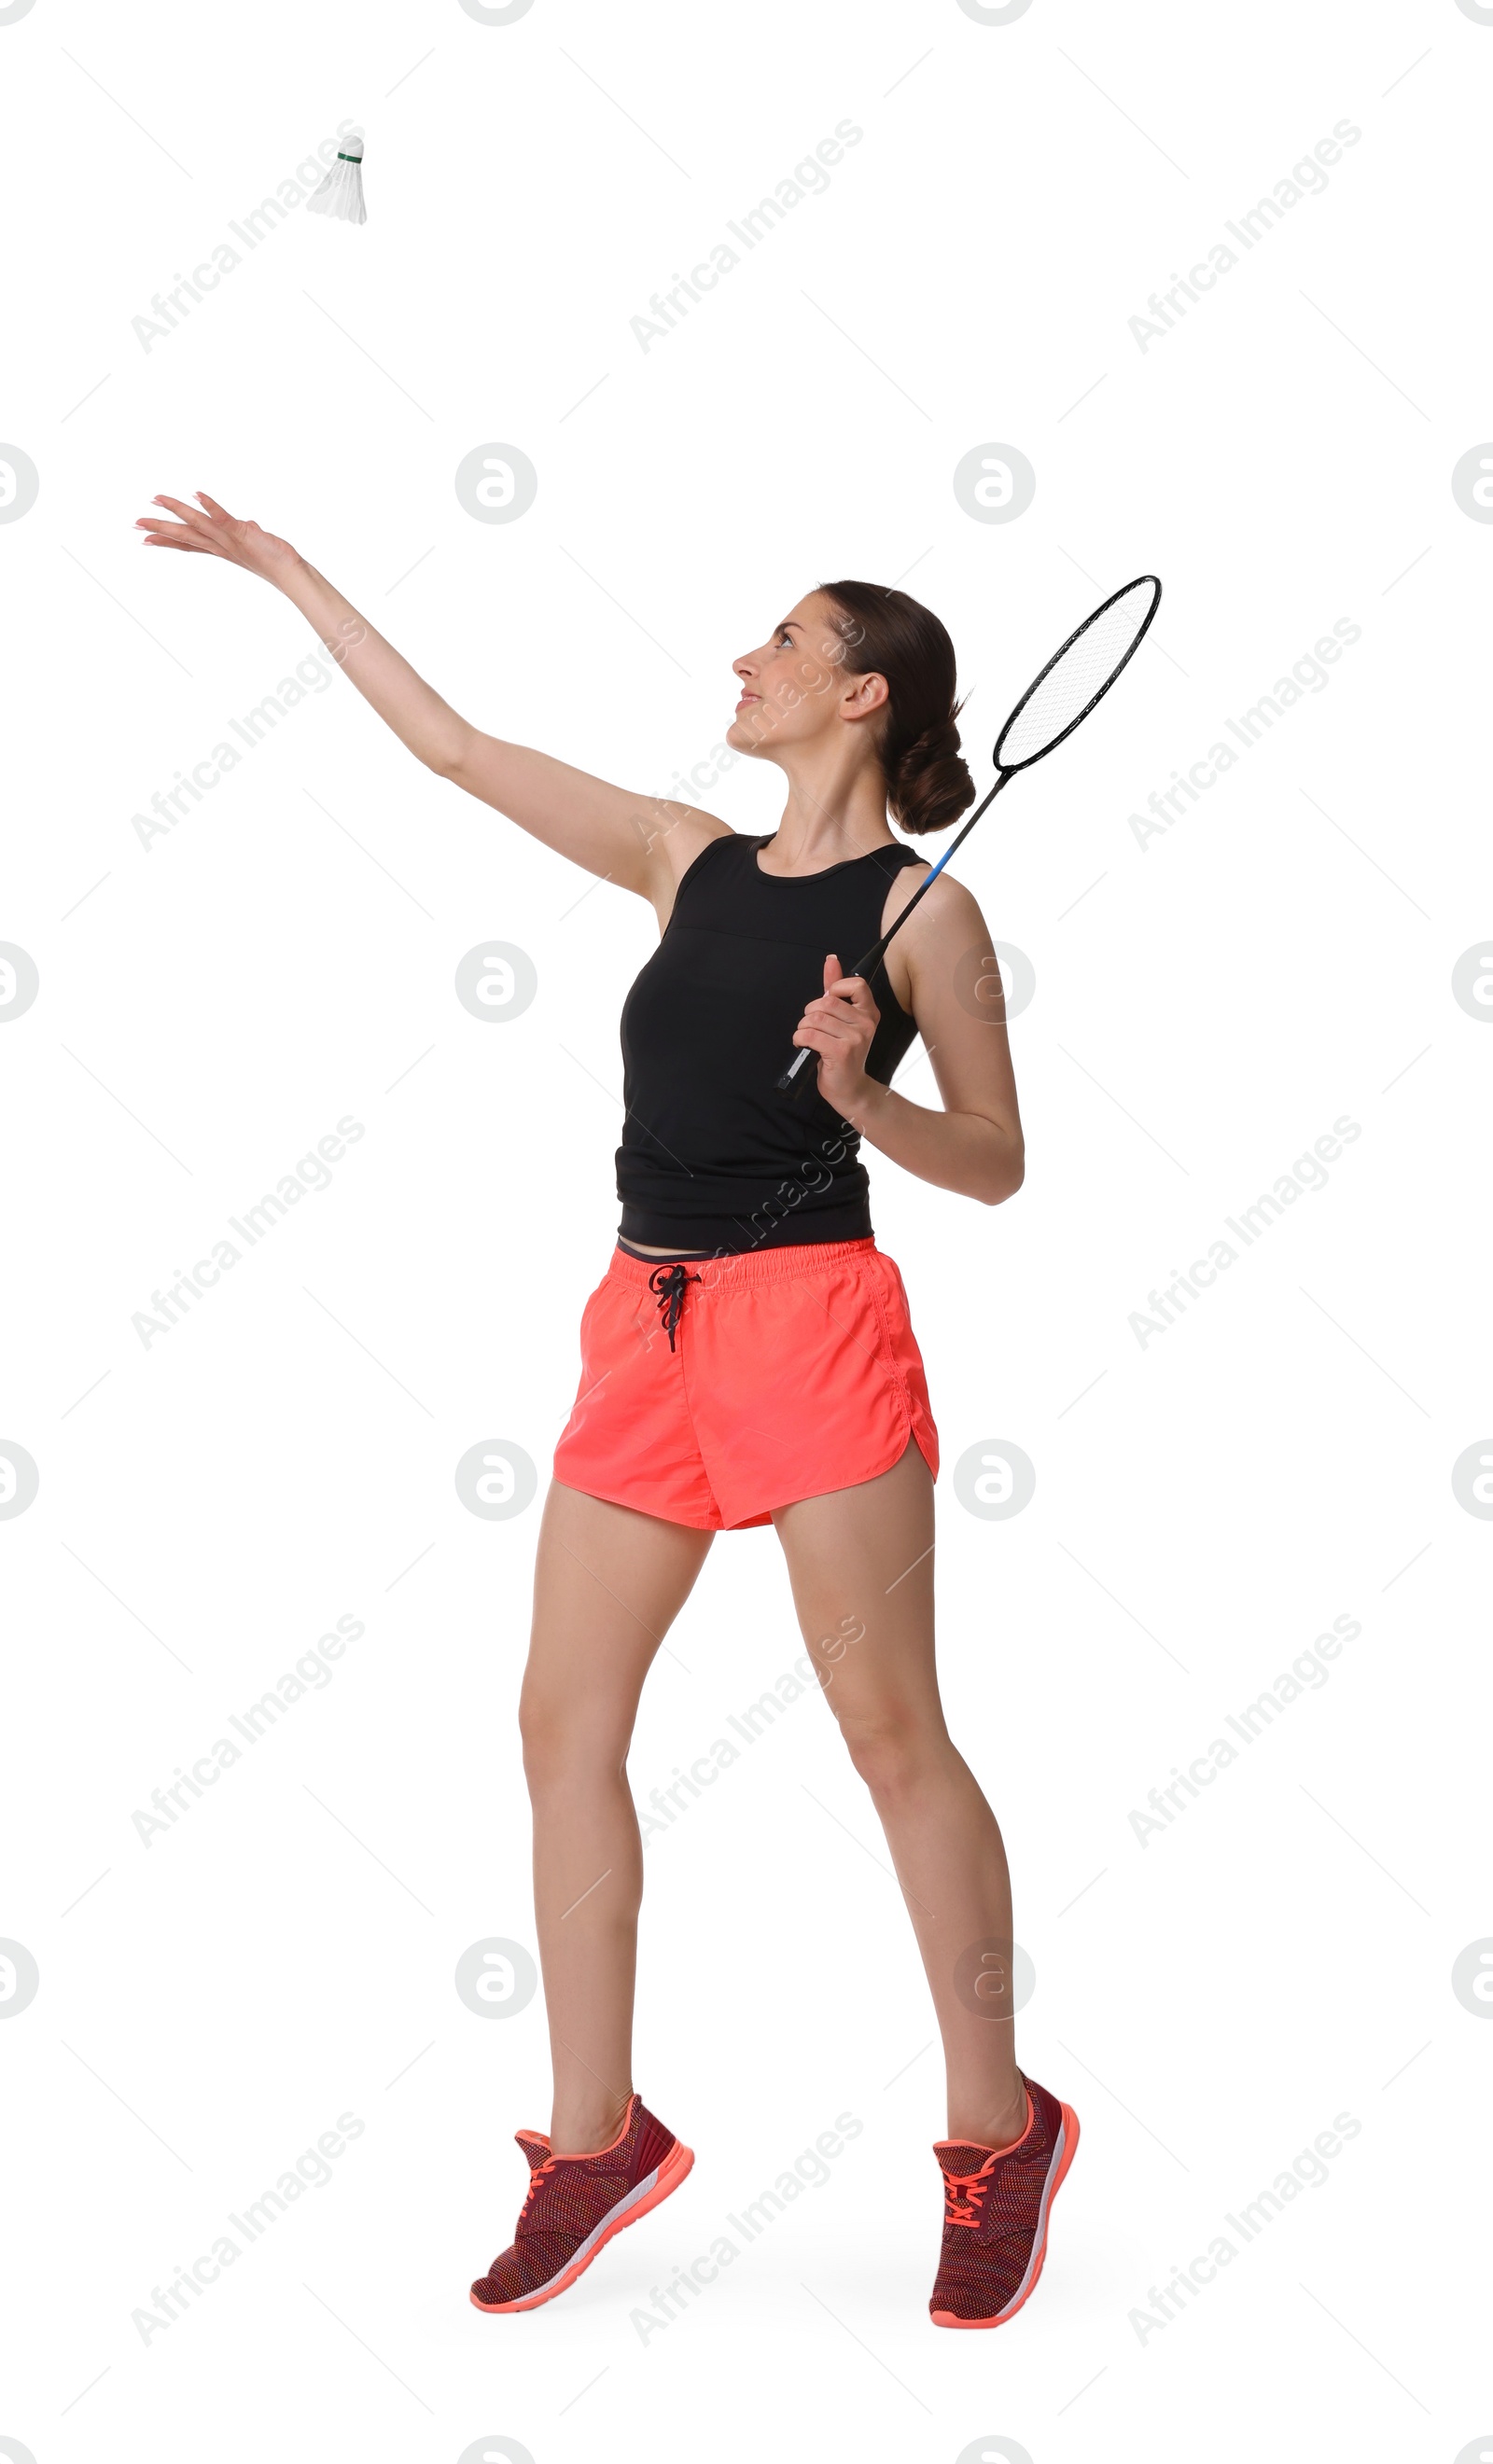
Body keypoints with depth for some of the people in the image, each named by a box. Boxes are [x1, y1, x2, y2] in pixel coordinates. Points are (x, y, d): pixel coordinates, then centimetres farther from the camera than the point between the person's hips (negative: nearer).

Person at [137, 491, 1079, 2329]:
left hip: (809, 1315, -6)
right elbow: (451, 746, 17)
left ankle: (999, 2129, 13)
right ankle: (596, 2138, 15)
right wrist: (280, 566, 22)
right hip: (650, 1321, 6)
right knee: (564, 1719, 4)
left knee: (889, 1729, -3)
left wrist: (859, 1095, -17)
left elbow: (993, 1165, 2)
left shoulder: (923, 912, -1)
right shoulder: (688, 860, 13)